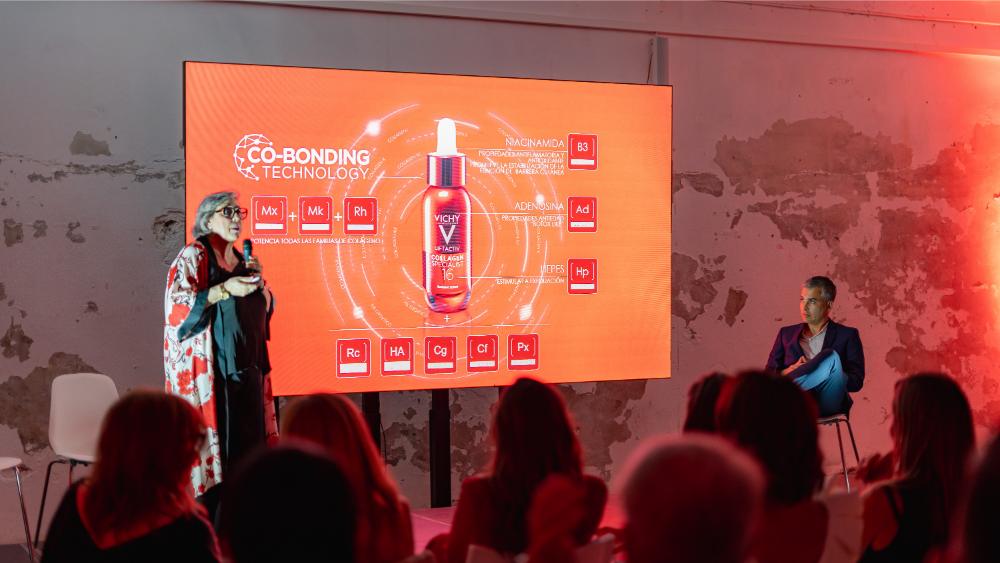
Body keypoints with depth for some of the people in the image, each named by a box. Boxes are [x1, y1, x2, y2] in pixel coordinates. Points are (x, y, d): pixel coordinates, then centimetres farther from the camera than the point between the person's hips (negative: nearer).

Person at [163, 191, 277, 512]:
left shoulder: (240, 259, 17)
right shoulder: (193, 256, -3)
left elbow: (266, 307, 19)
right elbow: (177, 304, -14)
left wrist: (258, 280, 0)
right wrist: (225, 289, -21)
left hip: (246, 368, 7)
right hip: (211, 369, -7)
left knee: (246, 442, 4)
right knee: (214, 436, -8)